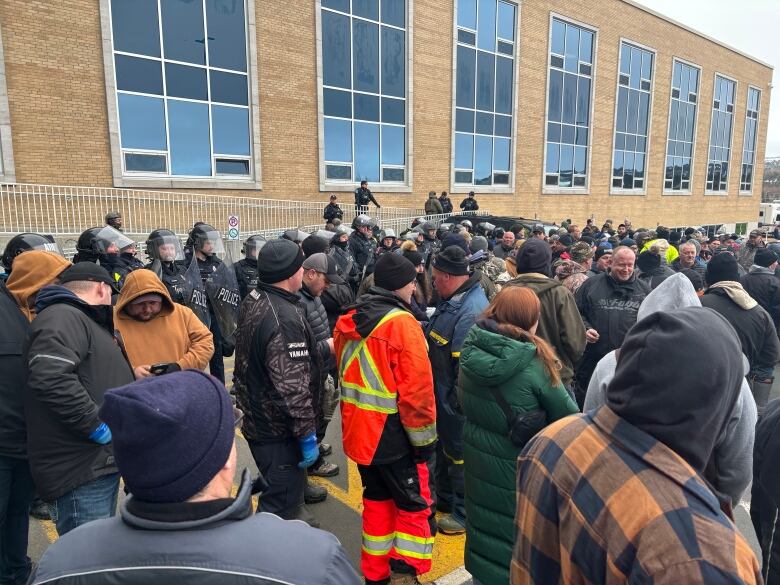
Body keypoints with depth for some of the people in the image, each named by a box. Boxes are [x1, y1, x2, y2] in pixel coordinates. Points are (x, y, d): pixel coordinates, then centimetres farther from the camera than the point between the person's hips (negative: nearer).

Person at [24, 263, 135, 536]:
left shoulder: (81, 319, 22)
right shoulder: (63, 318, -13)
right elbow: (50, 376, -30)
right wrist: (97, 426, -23)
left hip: (102, 463, 11)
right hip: (80, 473, -11)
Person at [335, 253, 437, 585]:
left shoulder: (348, 320, 4)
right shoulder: (401, 323, -20)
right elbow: (416, 391, -21)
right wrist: (425, 440, -11)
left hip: (358, 431, 8)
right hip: (394, 436, -7)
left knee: (377, 501, 23)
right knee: (416, 508, 11)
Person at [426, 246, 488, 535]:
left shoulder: (472, 311, -29)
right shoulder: (452, 300, 5)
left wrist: (456, 401, -23)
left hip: (456, 402, -10)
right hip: (442, 395, 10)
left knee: (458, 454, 8)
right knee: (444, 446, 25)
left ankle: (464, 512, 29)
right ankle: (444, 498, 45)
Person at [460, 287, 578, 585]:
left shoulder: (471, 351, -9)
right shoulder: (531, 362, -24)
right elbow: (568, 414, -12)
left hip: (477, 454, 5)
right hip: (518, 462, -5)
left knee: (485, 518, 23)